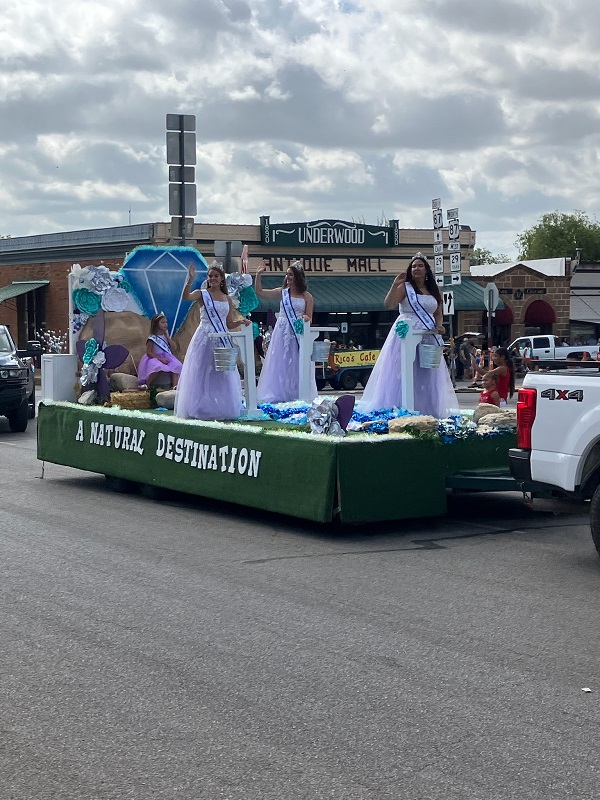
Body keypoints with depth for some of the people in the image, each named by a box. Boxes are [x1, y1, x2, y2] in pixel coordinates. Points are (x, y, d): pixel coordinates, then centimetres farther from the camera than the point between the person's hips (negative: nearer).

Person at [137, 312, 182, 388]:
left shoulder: (165, 336, 9)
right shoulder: (152, 338, -11)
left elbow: (173, 348, 4)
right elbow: (149, 352, -14)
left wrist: (167, 336, -4)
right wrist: (160, 359, -21)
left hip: (166, 358, 6)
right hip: (155, 359, -6)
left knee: (176, 366, -21)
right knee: (158, 368, -38)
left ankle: (175, 386, -29)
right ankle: (146, 385, -23)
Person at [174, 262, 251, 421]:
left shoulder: (227, 299, 12)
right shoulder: (202, 294, 0)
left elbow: (229, 324, 15)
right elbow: (186, 297, -23)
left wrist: (241, 321, -4)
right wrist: (190, 280, -35)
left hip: (222, 339, 4)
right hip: (204, 337, -4)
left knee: (223, 376, 6)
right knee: (202, 373, -3)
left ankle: (222, 409, 14)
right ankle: (201, 409, 2)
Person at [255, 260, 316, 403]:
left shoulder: (306, 296, 2)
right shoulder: (282, 292, 6)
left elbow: (309, 317, 5)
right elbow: (259, 291, 6)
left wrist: (305, 318, -17)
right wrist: (258, 275, -3)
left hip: (298, 333, -2)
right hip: (282, 332, 2)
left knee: (297, 364, 0)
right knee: (280, 363, 2)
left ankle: (297, 394, 7)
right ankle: (279, 394, 7)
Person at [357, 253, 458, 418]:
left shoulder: (434, 291, 13)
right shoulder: (404, 287, -1)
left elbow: (438, 313, 20)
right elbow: (388, 304, -12)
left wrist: (439, 325, 0)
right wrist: (395, 285, -21)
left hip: (428, 336, 5)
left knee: (427, 375, 6)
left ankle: (426, 410, 12)